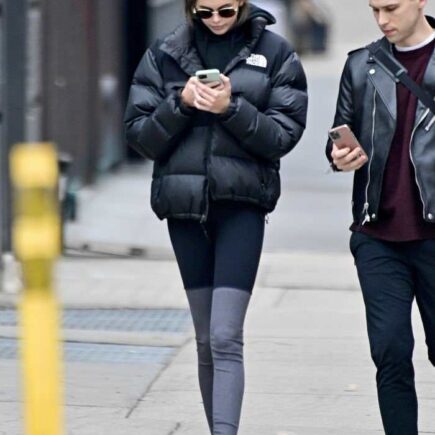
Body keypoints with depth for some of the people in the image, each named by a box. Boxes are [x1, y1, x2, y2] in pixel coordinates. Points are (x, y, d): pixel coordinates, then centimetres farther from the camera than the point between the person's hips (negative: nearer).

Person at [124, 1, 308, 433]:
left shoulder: (274, 53, 1)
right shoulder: (165, 54, 5)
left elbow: (284, 134, -4)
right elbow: (139, 134, 3)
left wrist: (232, 108, -18)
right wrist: (181, 103, -13)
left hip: (242, 205, -3)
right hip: (184, 203, 3)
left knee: (225, 338, -13)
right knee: (206, 340, 11)